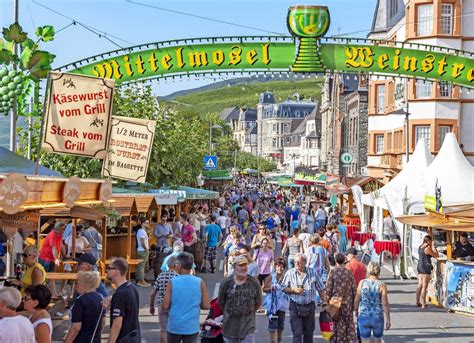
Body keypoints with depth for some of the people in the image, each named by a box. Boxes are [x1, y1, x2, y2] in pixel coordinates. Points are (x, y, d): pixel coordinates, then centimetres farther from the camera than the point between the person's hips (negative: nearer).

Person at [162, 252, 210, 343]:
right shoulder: (200, 282, -6)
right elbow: (206, 306, -4)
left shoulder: (172, 282, -10)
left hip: (174, 326, 0)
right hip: (192, 327, 0)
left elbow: (165, 306, -10)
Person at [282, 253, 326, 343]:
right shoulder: (290, 273, -1)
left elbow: (320, 289, 7)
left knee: (309, 332, 10)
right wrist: (294, 290, -15)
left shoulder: (312, 273, 2)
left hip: (309, 306, 2)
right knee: (297, 333, -6)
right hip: (295, 306, -2)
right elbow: (283, 288, 1)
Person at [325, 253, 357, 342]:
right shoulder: (349, 272, -3)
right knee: (349, 323, 11)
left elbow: (328, 288, -9)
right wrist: (354, 301, 11)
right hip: (348, 302, 2)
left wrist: (327, 300, 1)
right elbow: (353, 288, 1)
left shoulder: (333, 272, -9)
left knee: (338, 323, 7)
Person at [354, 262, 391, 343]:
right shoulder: (381, 285, -9)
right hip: (378, 318, 0)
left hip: (363, 317, 0)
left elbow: (357, 300, -1)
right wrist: (388, 320, -1)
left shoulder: (362, 283, -5)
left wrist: (356, 310, 18)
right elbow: (385, 304, -10)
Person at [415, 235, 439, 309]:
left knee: (420, 285, 15)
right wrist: (434, 246, -4)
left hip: (419, 267, 9)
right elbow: (437, 255, -9)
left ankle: (418, 302, 20)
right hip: (426, 268, -9)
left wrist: (431, 246, 15)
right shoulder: (427, 249, -15)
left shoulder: (420, 247, 10)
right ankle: (423, 304, -6)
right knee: (424, 286, -6)